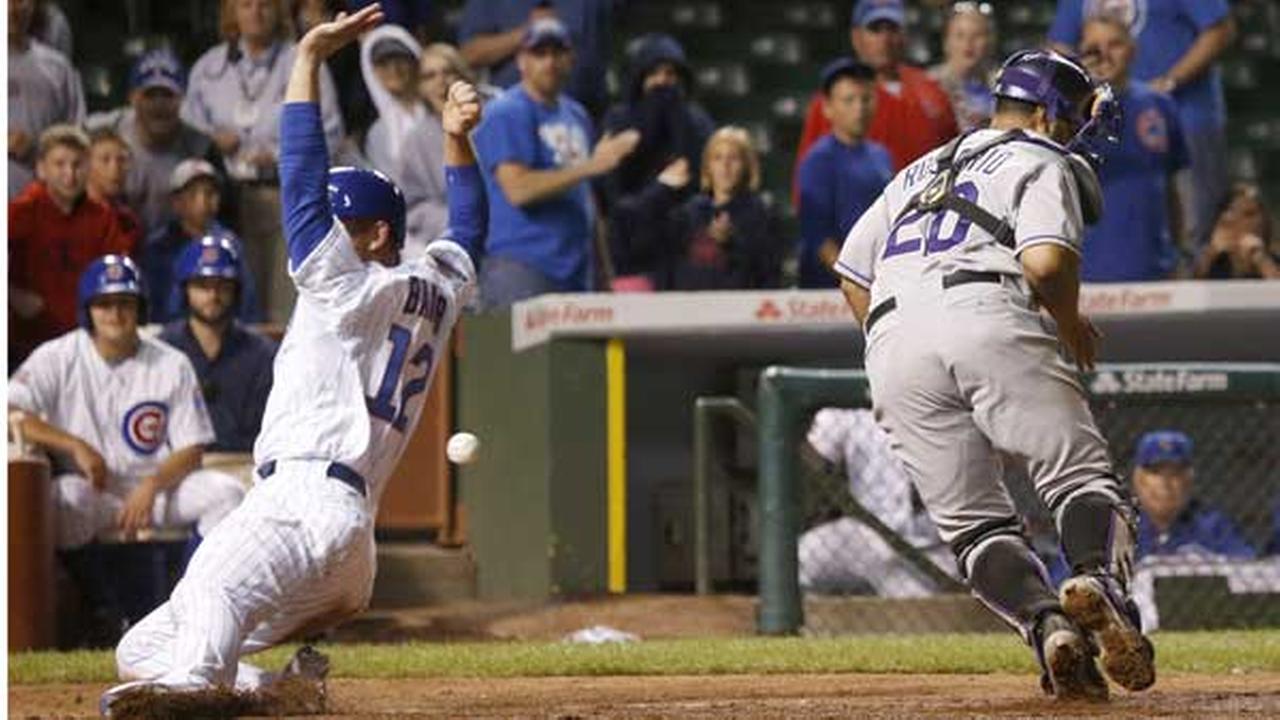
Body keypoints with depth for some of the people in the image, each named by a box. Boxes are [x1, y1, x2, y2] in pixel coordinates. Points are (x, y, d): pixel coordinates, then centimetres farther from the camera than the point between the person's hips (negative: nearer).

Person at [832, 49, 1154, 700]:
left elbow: (852, 272, 29)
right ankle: (1098, 580, -36)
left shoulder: (920, 171, 34)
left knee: (974, 521, 3)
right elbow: (1047, 260, -5)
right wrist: (1071, 325, 12)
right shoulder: (1042, 163, 14)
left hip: (891, 338, 5)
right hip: (986, 315, -5)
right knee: (1081, 474, -7)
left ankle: (1045, 624, -20)